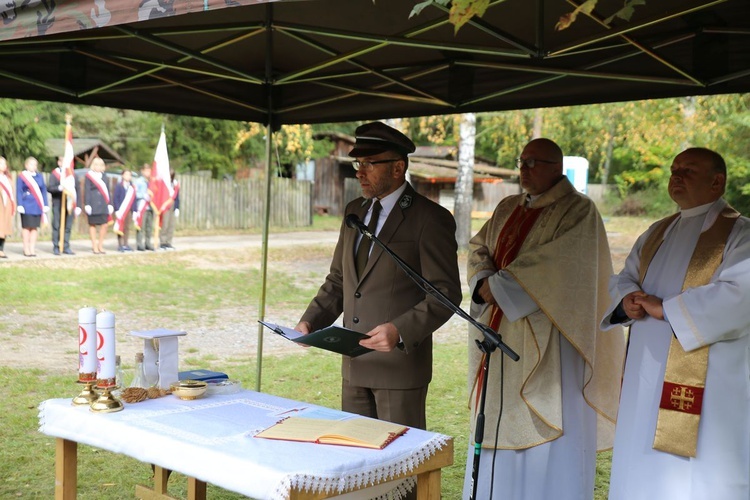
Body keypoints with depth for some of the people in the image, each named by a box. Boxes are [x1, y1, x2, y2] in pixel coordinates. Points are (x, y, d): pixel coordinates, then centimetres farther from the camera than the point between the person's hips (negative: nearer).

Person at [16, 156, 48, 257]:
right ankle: (26, 249, 6)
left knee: (35, 227, 5)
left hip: (37, 206, 3)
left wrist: (45, 205, 7)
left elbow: (44, 190, 11)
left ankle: (32, 249, 10)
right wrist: (20, 205, -10)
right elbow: (19, 192, -2)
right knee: (27, 227, 0)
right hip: (27, 206, -3)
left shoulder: (40, 176, 10)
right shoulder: (21, 177, 0)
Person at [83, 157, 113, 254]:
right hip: (93, 204, -4)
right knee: (92, 224, 1)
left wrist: (109, 204, 10)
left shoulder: (104, 176, 14)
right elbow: (86, 191, -2)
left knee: (104, 224, -1)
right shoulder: (89, 176, 1)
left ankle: (100, 245, 11)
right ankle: (94, 246, 8)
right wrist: (87, 204, -8)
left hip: (103, 204, 4)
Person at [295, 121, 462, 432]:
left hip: (400, 363, -7)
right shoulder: (355, 211, 12)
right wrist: (311, 321, 2)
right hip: (354, 365, 7)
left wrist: (401, 331, -26)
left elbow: (446, 293, -13)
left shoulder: (431, 218, -10)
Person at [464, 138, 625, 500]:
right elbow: (478, 247, 10)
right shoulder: (507, 209, 16)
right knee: (501, 427, 11)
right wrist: (485, 282, -12)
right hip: (502, 338, 7)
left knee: (544, 442, -3)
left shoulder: (577, 211, -7)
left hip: (547, 343, -7)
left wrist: (499, 285, -16)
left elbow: (559, 264, -19)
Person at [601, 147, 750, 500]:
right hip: (649, 375, 7)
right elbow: (623, 279, 16)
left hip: (707, 382, -7)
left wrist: (664, 309, -19)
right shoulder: (658, 233, 16)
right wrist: (628, 299, -9)